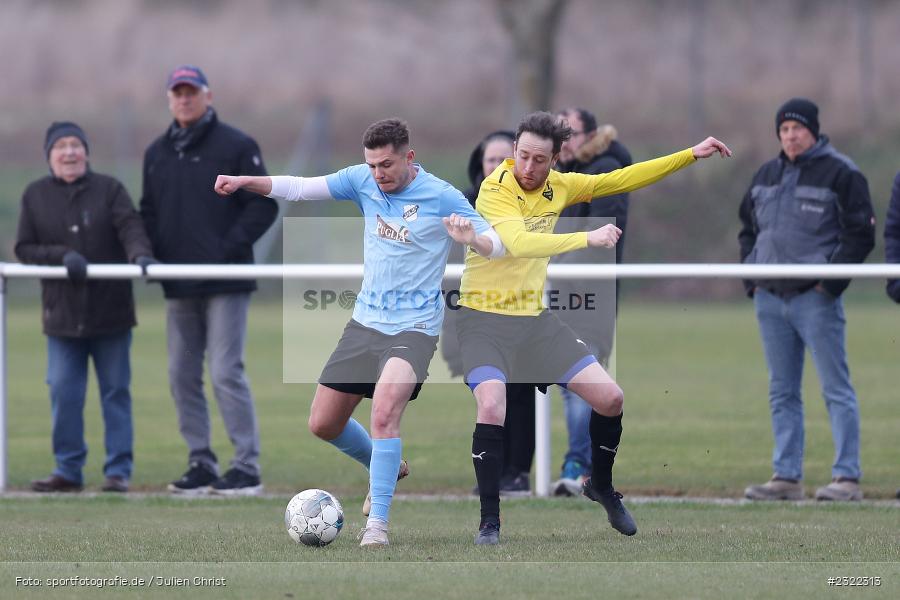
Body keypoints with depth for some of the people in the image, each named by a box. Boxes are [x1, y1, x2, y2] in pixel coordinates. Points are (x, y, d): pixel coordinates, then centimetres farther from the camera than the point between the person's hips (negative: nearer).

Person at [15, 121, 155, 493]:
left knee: (116, 391, 2)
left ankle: (118, 471, 7)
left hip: (110, 311, -1)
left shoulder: (109, 190, 1)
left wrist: (139, 253, -33)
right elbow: (24, 249, 3)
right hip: (62, 315, 1)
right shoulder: (35, 196, 5)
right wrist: (62, 256, -14)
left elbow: (129, 226, -12)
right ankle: (68, 470, 9)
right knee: (63, 393, -1)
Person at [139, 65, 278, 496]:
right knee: (182, 376, 5)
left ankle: (247, 468, -8)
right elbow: (148, 212, 22)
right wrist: (151, 251, 3)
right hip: (178, 286, 6)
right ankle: (201, 464, 12)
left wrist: (229, 248, -14)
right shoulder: (157, 153, 15)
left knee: (226, 372, -11)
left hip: (224, 283, -6)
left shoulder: (235, 146, -2)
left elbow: (264, 205, -5)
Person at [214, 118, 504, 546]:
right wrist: (245, 182, -15)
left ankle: (377, 523, -22)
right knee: (323, 423, 8)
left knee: (384, 413, -28)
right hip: (365, 321, 6)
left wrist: (471, 239, -32)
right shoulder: (363, 181, 1)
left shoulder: (442, 197, -11)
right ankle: (387, 468, 36)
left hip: (413, 328, -6)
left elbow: (497, 246, -10)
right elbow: (299, 188, -1)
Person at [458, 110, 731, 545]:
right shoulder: (495, 189, -18)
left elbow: (621, 179, 12)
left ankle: (600, 486, 30)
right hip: (484, 317, -6)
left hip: (535, 318, 6)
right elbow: (518, 243, -35)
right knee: (492, 407, -29)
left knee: (610, 398, 2)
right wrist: (588, 239, -35)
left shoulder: (559, 186, 2)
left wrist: (691, 154, 11)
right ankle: (489, 521, -14)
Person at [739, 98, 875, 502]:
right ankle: (786, 476, 13)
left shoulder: (840, 174, -4)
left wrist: (831, 282, -12)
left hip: (816, 299, -7)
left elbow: (861, 233, -7)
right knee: (782, 393, 9)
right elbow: (748, 229, 24)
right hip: (770, 299, 7)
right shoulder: (766, 176, 15)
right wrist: (751, 277, 10)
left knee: (836, 389, -6)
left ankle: (847, 477, -7)